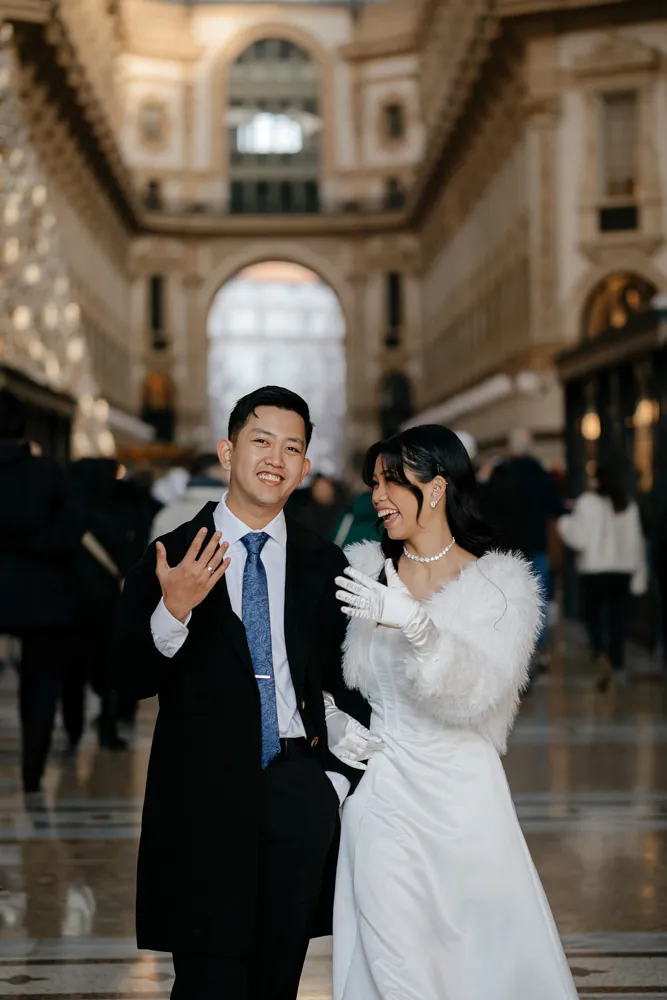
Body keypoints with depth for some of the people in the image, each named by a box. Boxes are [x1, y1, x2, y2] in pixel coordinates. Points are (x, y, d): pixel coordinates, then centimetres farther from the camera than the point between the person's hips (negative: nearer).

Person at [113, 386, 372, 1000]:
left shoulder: (324, 566, 6)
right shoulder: (172, 555, -1)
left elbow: (345, 677, 13)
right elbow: (133, 679, -4)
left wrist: (343, 777, 4)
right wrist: (172, 610, -20)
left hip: (298, 793, 3)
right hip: (204, 794, -2)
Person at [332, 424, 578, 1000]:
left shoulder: (501, 585, -3)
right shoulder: (366, 571, 6)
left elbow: (475, 693, -17)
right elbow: (342, 678, 15)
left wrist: (415, 624, -30)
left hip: (462, 791, -2)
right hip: (383, 794, 2)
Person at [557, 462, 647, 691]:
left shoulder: (588, 503, -11)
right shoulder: (629, 506, 4)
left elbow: (579, 538, -13)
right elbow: (637, 541, 7)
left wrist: (564, 521, 5)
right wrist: (639, 576, 13)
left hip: (595, 569, -4)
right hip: (623, 569, 4)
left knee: (594, 615, 5)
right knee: (617, 617, 12)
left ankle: (601, 656, -19)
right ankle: (617, 666, 16)